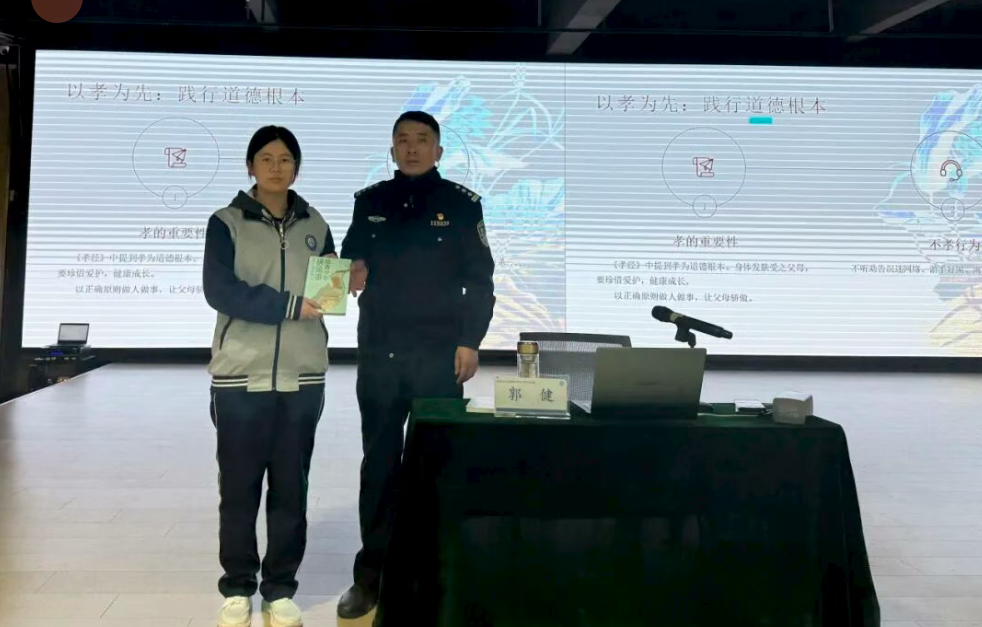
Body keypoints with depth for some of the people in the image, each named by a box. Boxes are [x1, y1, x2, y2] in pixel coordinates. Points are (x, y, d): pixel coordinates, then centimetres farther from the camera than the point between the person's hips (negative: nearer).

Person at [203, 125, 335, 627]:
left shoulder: (314, 225, 11)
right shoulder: (227, 223, 0)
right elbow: (219, 291, -12)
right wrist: (290, 306, -18)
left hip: (302, 377, 3)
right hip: (242, 376, -2)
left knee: (291, 489, 8)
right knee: (239, 488, 6)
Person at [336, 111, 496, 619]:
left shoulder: (462, 204, 1)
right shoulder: (369, 201, 9)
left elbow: (480, 280, -1)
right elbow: (348, 260, 19)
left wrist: (470, 340, -8)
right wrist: (350, 273, -4)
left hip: (439, 353, -2)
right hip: (378, 352, 3)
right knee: (378, 462, 7)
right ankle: (371, 574, 17)